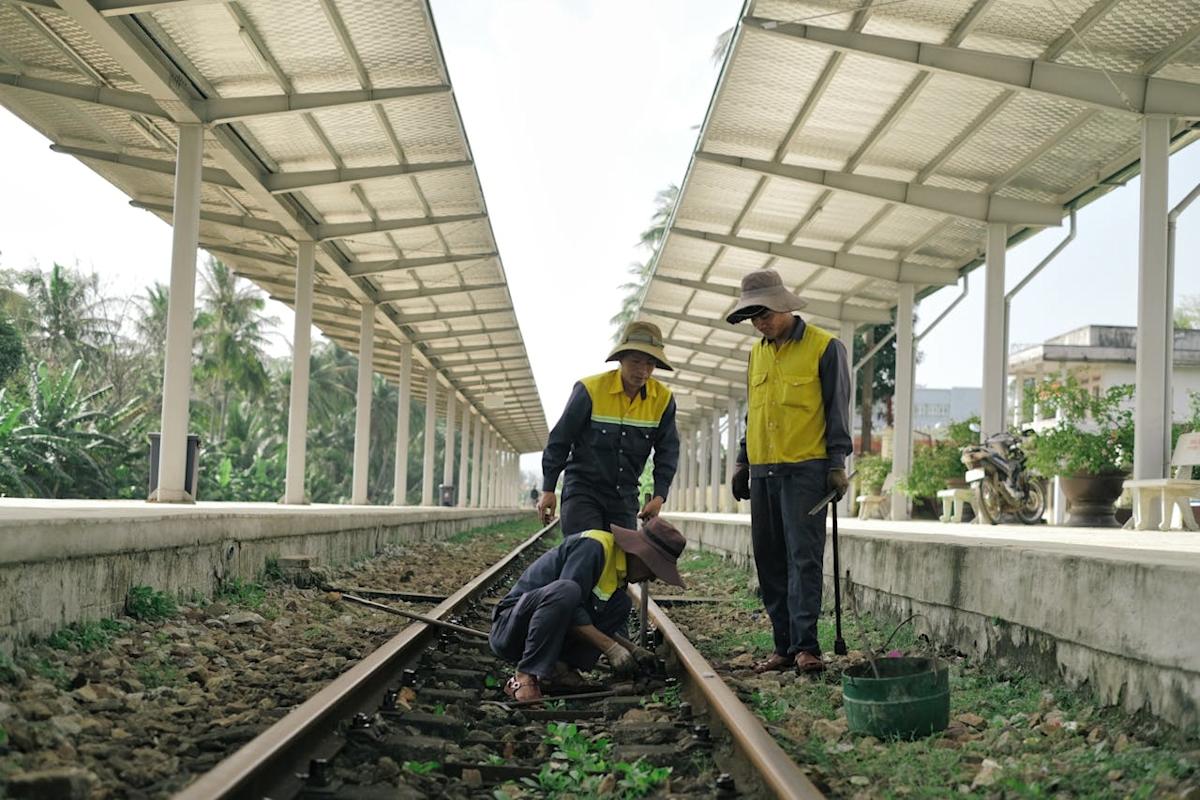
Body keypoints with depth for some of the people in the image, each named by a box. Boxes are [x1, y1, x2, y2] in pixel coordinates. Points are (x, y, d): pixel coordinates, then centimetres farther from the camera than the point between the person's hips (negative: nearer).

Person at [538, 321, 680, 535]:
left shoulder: (662, 399, -2)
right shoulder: (590, 389, -13)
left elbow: (668, 451, 7)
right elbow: (560, 440, -4)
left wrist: (659, 495, -6)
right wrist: (548, 489, -3)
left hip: (625, 497, 4)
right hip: (583, 490, -4)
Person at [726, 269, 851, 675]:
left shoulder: (824, 347, -4)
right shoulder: (757, 352, 16)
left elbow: (837, 410, -4)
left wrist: (837, 462, -10)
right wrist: (742, 461, 17)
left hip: (805, 470, -7)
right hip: (763, 471, 7)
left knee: (803, 557, -10)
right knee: (769, 560, 6)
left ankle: (805, 645, -9)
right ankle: (784, 646, 11)